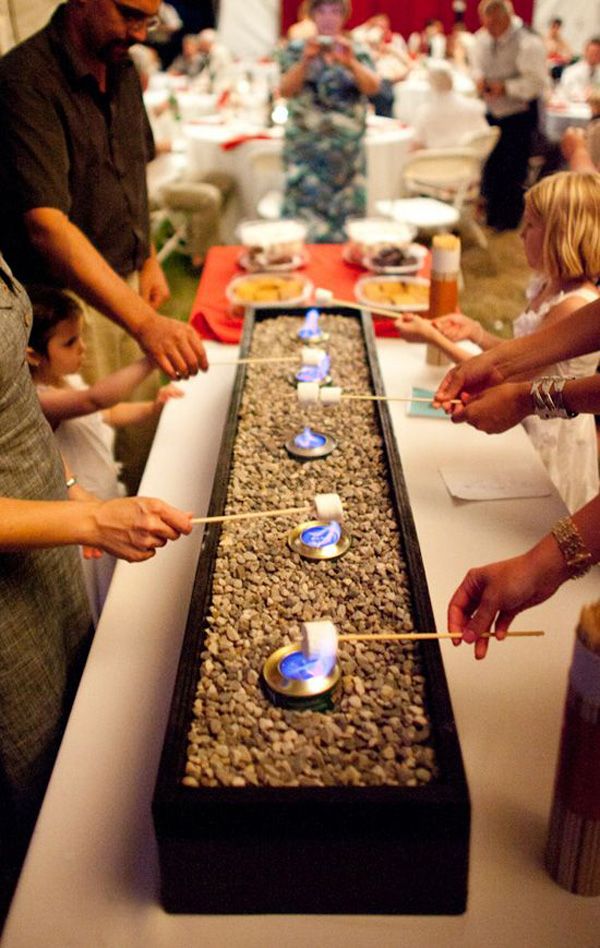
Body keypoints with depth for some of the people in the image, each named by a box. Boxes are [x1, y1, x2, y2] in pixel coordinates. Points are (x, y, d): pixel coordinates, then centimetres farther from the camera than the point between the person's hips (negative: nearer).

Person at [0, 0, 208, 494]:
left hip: (128, 286, 8)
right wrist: (145, 323, -43)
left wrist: (149, 258, 9)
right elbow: (46, 226, -32)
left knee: (143, 435, 15)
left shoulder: (123, 70, 6)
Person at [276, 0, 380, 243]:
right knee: (306, 213, -9)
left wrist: (350, 63, -24)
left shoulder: (357, 52, 9)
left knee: (344, 213, 0)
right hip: (306, 148, -1)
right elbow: (285, 90, -6)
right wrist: (306, 60, -20)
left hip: (347, 149, 2)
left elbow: (373, 87, -7)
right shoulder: (296, 49, 7)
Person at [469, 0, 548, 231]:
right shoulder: (483, 39, -1)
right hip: (492, 110, 6)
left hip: (518, 114, -6)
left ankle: (509, 218, 14)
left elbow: (536, 82, -22)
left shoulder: (528, 44, -20)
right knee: (490, 162, 11)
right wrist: (479, 78, -7)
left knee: (513, 168, -1)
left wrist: (505, 88, -27)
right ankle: (492, 213, 27)